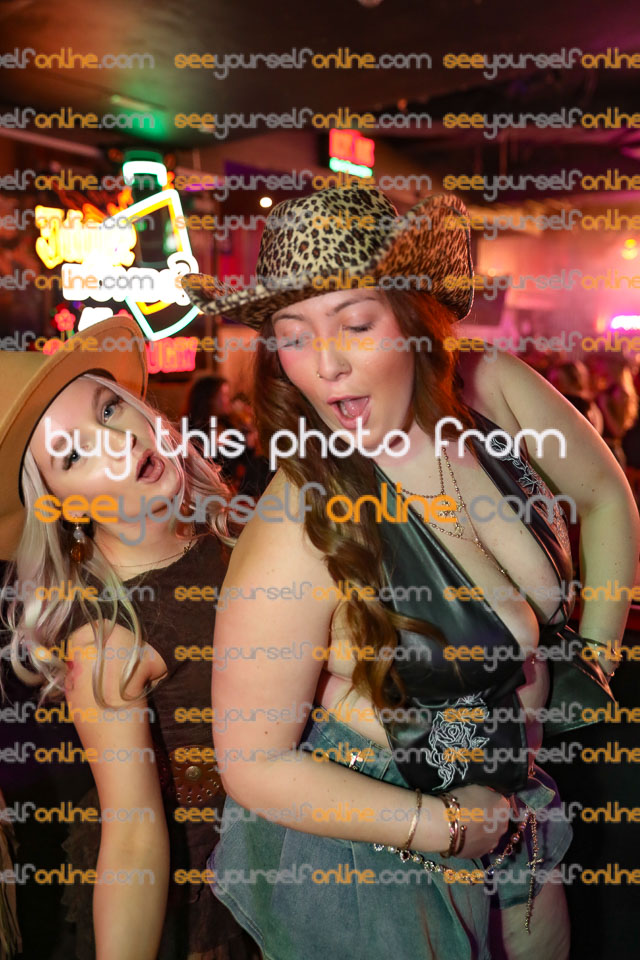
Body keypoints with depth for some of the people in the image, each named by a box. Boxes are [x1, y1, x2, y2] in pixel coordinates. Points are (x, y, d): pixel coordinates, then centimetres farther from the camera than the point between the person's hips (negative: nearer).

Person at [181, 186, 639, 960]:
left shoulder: (494, 389, -17)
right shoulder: (297, 536, -32)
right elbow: (252, 764, -21)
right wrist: (444, 825, -16)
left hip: (509, 793, 6)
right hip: (358, 846, -5)